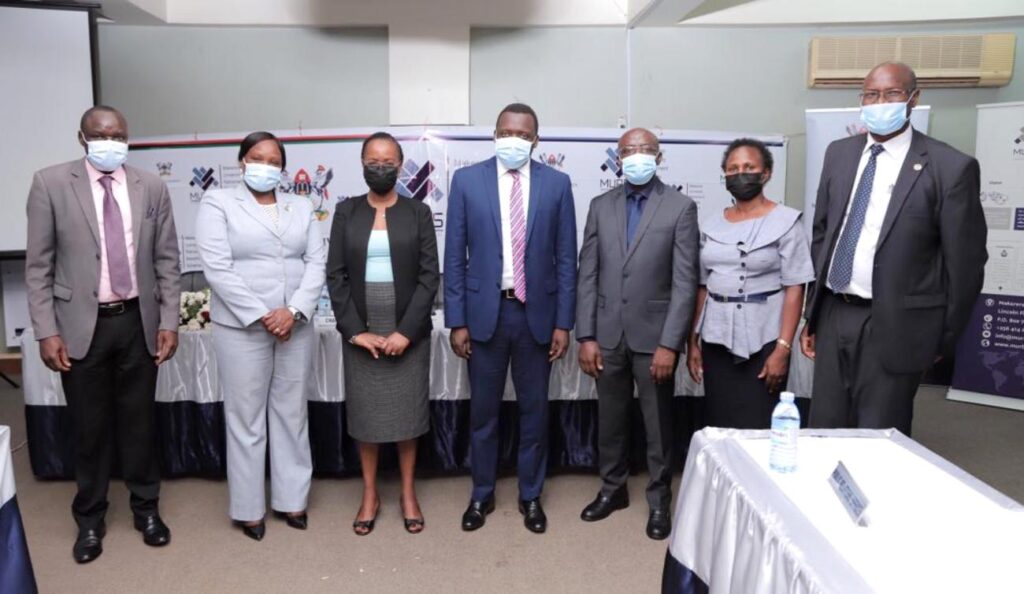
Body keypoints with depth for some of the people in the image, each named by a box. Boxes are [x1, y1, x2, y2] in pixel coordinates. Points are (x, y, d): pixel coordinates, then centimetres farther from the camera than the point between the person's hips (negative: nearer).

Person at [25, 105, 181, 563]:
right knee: (89, 427, 10)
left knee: (139, 421, 12)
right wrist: (46, 331, -8)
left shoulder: (151, 187, 2)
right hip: (81, 324, -1)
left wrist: (168, 322, -1)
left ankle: (146, 509, 30)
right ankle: (90, 519, 29)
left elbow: (167, 261, 4)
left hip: (137, 322, 1)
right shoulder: (51, 183, -3)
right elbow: (38, 265, -3)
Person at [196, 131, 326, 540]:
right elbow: (218, 269, -10)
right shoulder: (218, 203, 0)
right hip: (242, 328, -3)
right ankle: (248, 508, 19)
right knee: (246, 419, 5)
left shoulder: (301, 207, 11)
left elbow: (316, 264, 3)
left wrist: (294, 311, -12)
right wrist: (261, 316, -15)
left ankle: (292, 499, 24)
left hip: (296, 327, 4)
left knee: (292, 415, 11)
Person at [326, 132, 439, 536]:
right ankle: (369, 495, 24)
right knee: (365, 413, 9)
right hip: (360, 332, 1)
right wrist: (355, 331, -9)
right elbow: (335, 276, 0)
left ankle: (408, 493, 23)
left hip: (408, 332, -1)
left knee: (407, 412, 7)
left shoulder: (418, 212, 1)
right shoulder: (346, 212, 4)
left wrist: (406, 331, -12)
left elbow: (430, 276, -4)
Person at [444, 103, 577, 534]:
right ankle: (481, 494, 29)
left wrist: (563, 322, -2)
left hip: (536, 312, 0)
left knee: (534, 410, 11)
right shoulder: (466, 180, -1)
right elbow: (455, 256, 0)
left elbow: (565, 258, 1)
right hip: (485, 311, 0)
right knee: (483, 410, 11)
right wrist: (456, 320, -4)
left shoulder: (557, 183, 1)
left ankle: (530, 495, 29)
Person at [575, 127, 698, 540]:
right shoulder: (601, 206, 6)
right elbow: (587, 275, 4)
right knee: (610, 419, 15)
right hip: (608, 335, 3)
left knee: (658, 424, 9)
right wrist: (586, 336, -2)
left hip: (653, 335, -3)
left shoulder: (680, 207, -4)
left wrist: (669, 343, -14)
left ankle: (659, 500, 25)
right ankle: (612, 488, 33)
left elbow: (685, 281, -8)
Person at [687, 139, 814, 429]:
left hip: (762, 341, -4)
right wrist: (693, 341, 6)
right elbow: (702, 287, 11)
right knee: (718, 427, 7)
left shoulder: (785, 221, -3)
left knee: (757, 429, -1)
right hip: (716, 340, 4)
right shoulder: (711, 224, 10)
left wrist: (783, 349, -15)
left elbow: (794, 289, -7)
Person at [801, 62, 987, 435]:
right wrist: (812, 313, 11)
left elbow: (965, 261, -4)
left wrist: (945, 339, 1)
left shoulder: (950, 167, -8)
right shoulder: (839, 154, 7)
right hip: (833, 317, 5)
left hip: (894, 326, -4)